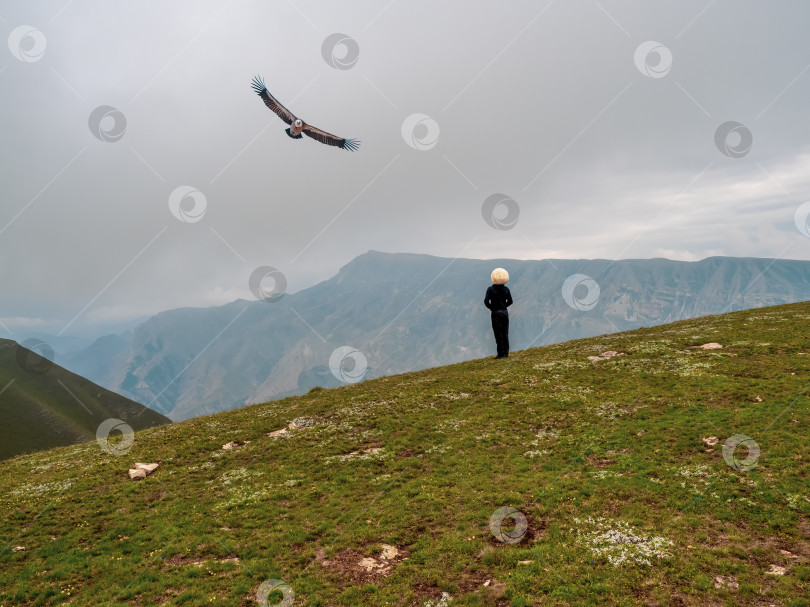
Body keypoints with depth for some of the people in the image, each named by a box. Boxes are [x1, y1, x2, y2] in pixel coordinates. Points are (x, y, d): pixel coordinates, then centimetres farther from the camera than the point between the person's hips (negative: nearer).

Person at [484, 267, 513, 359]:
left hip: (496, 313, -4)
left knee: (498, 334, -1)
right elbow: (510, 301, 7)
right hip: (505, 313, 4)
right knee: (505, 333, 9)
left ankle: (501, 353, -1)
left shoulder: (491, 289, -10)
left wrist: (492, 308, 1)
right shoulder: (506, 289, 1)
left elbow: (486, 301, -15)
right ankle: (506, 353, 11)